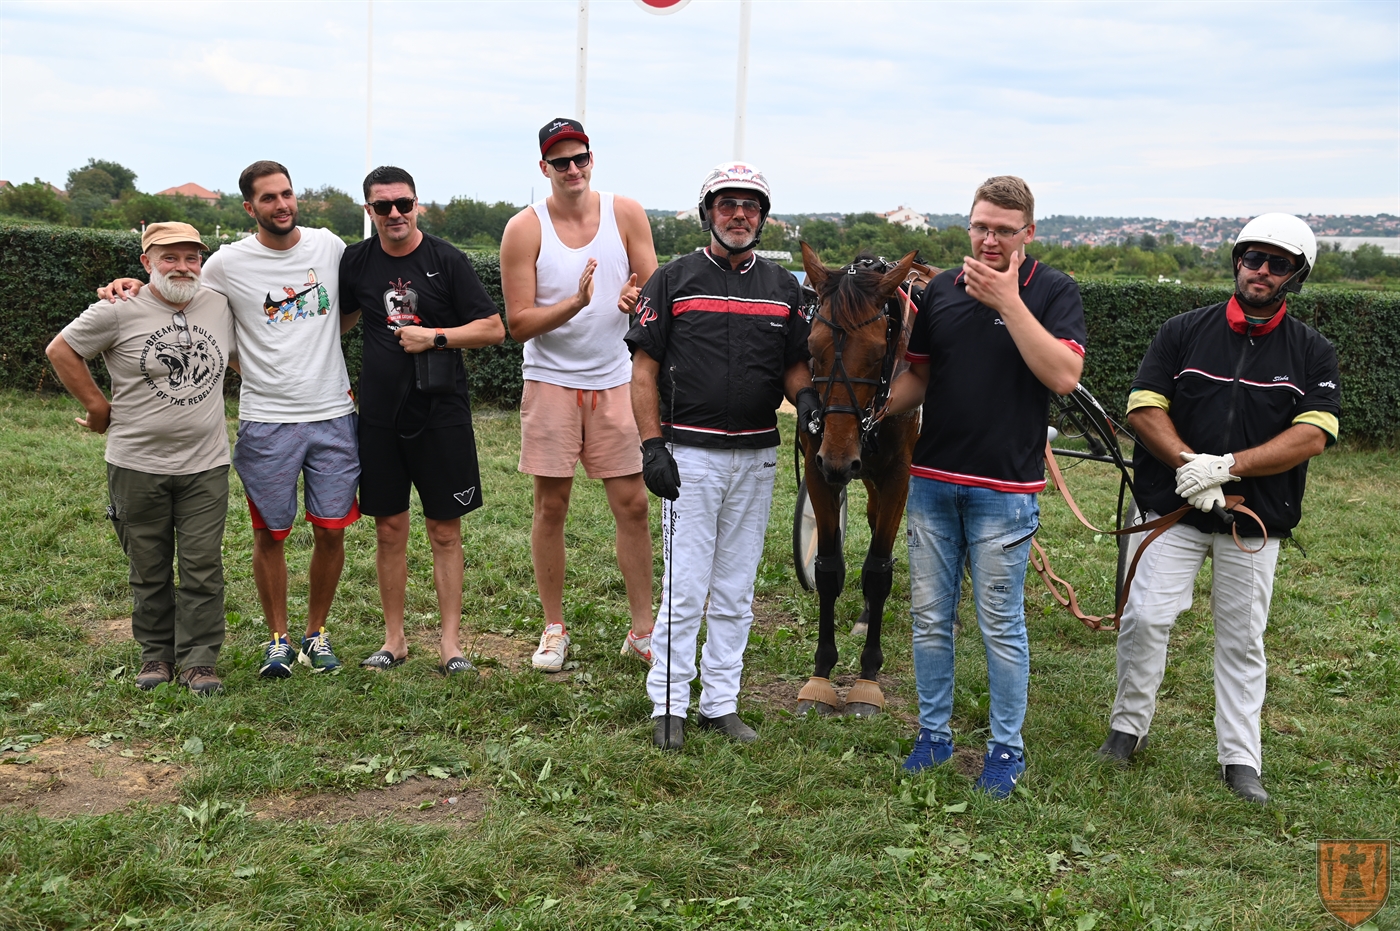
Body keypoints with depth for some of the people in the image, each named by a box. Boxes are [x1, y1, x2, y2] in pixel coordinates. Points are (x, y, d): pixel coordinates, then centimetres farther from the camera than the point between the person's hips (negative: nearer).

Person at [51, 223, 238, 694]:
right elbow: (61, 350, 1)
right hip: (137, 465, -2)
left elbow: (242, 355, 23)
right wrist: (97, 405, 0)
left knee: (203, 567, 1)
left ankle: (198, 660, 10)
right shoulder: (120, 311, -7)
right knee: (149, 568, 9)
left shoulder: (220, 305, 5)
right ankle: (156, 655, 24)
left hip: (206, 465, 2)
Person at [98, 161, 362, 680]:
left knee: (331, 531, 6)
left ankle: (317, 632, 24)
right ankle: (278, 638, 22)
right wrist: (136, 287, -6)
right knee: (270, 535, 6)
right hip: (266, 422, -2)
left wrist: (308, 338, 10)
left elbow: (354, 306, 21)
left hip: (333, 414, 2)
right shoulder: (228, 263, -3)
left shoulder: (329, 246, 4)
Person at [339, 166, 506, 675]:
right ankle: (394, 638, 19)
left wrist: (434, 336, -14)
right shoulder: (356, 262, 6)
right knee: (389, 528, 8)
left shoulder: (446, 260, -3)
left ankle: (450, 640, 10)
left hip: (441, 411, -3)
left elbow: (494, 328, -4)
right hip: (380, 414, 3)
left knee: (445, 529, 2)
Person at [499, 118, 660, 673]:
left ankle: (642, 630, 11)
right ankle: (554, 629, 17)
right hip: (551, 381, -1)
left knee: (632, 503, 1)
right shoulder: (525, 229, -6)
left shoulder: (625, 214, 0)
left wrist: (636, 299, -21)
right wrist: (576, 303, -25)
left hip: (615, 381, 2)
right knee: (551, 505, 4)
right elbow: (519, 323, -9)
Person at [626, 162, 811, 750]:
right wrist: (653, 446, -11)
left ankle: (721, 702, 21)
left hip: (757, 456, 4)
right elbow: (644, 369, -3)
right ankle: (669, 706, 11)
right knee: (684, 589, 0)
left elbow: (796, 370, 10)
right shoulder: (673, 281, -1)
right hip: (689, 454, -4)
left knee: (736, 591, 11)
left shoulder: (783, 288, 9)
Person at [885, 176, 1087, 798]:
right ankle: (933, 734, 25)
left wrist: (1008, 301, -20)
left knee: (1001, 625, 4)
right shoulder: (940, 291, 8)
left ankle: (1007, 748, 18)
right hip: (931, 481, 5)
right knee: (930, 617, 11)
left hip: (1003, 488, -4)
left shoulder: (1053, 292, -5)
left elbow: (1064, 375, -19)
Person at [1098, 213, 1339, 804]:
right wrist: (1189, 465, -19)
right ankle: (1128, 727, 13)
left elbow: (1312, 436, -9)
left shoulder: (1312, 353, 3)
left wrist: (1227, 465, -19)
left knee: (1242, 640, 8)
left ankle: (1240, 760, 18)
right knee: (1146, 617, -7)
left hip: (1256, 518, 1)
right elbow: (1144, 409, -3)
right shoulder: (1184, 332, 3)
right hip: (1174, 508, 0)